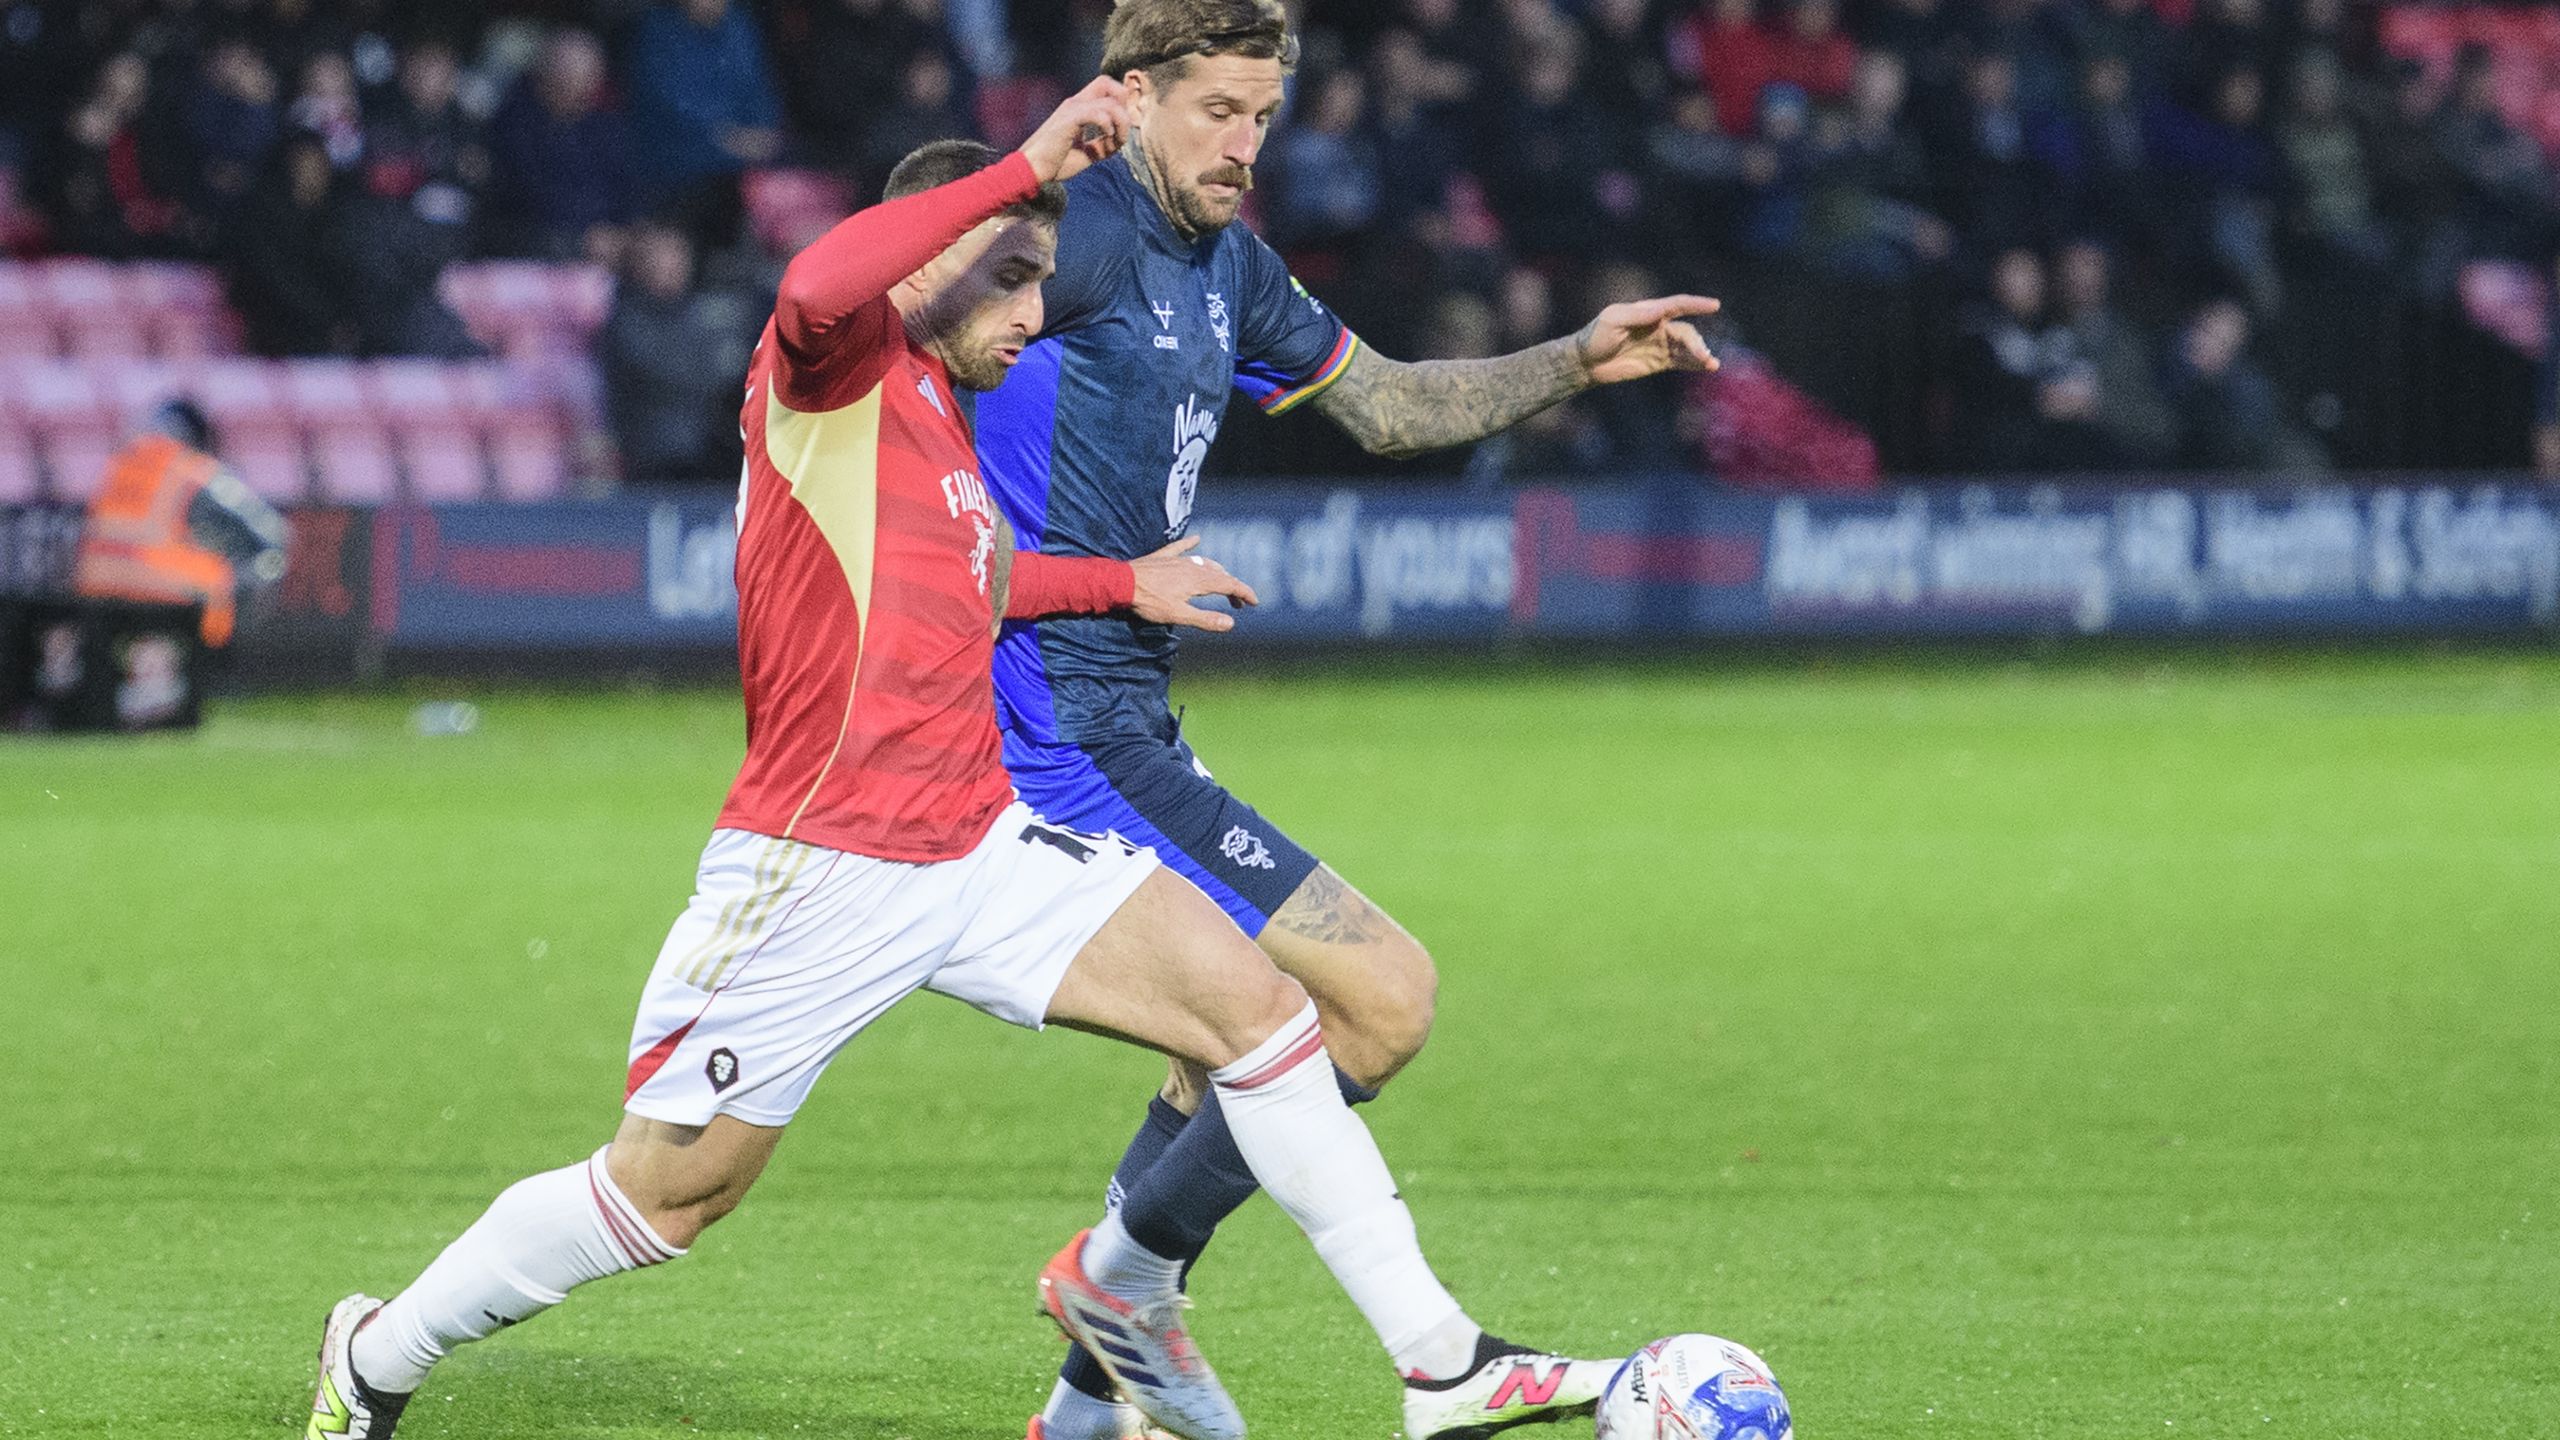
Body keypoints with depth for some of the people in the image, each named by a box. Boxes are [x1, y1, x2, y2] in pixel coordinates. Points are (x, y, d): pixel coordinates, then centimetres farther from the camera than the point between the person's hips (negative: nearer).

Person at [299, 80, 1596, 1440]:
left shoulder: (937, 413, 16)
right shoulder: (832, 369, -10)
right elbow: (818, 284, -37)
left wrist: (1121, 584, 37)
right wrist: (1027, 171, -32)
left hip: (979, 845, 8)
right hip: (820, 865, -8)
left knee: (1252, 999, -6)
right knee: (666, 1192, 1)